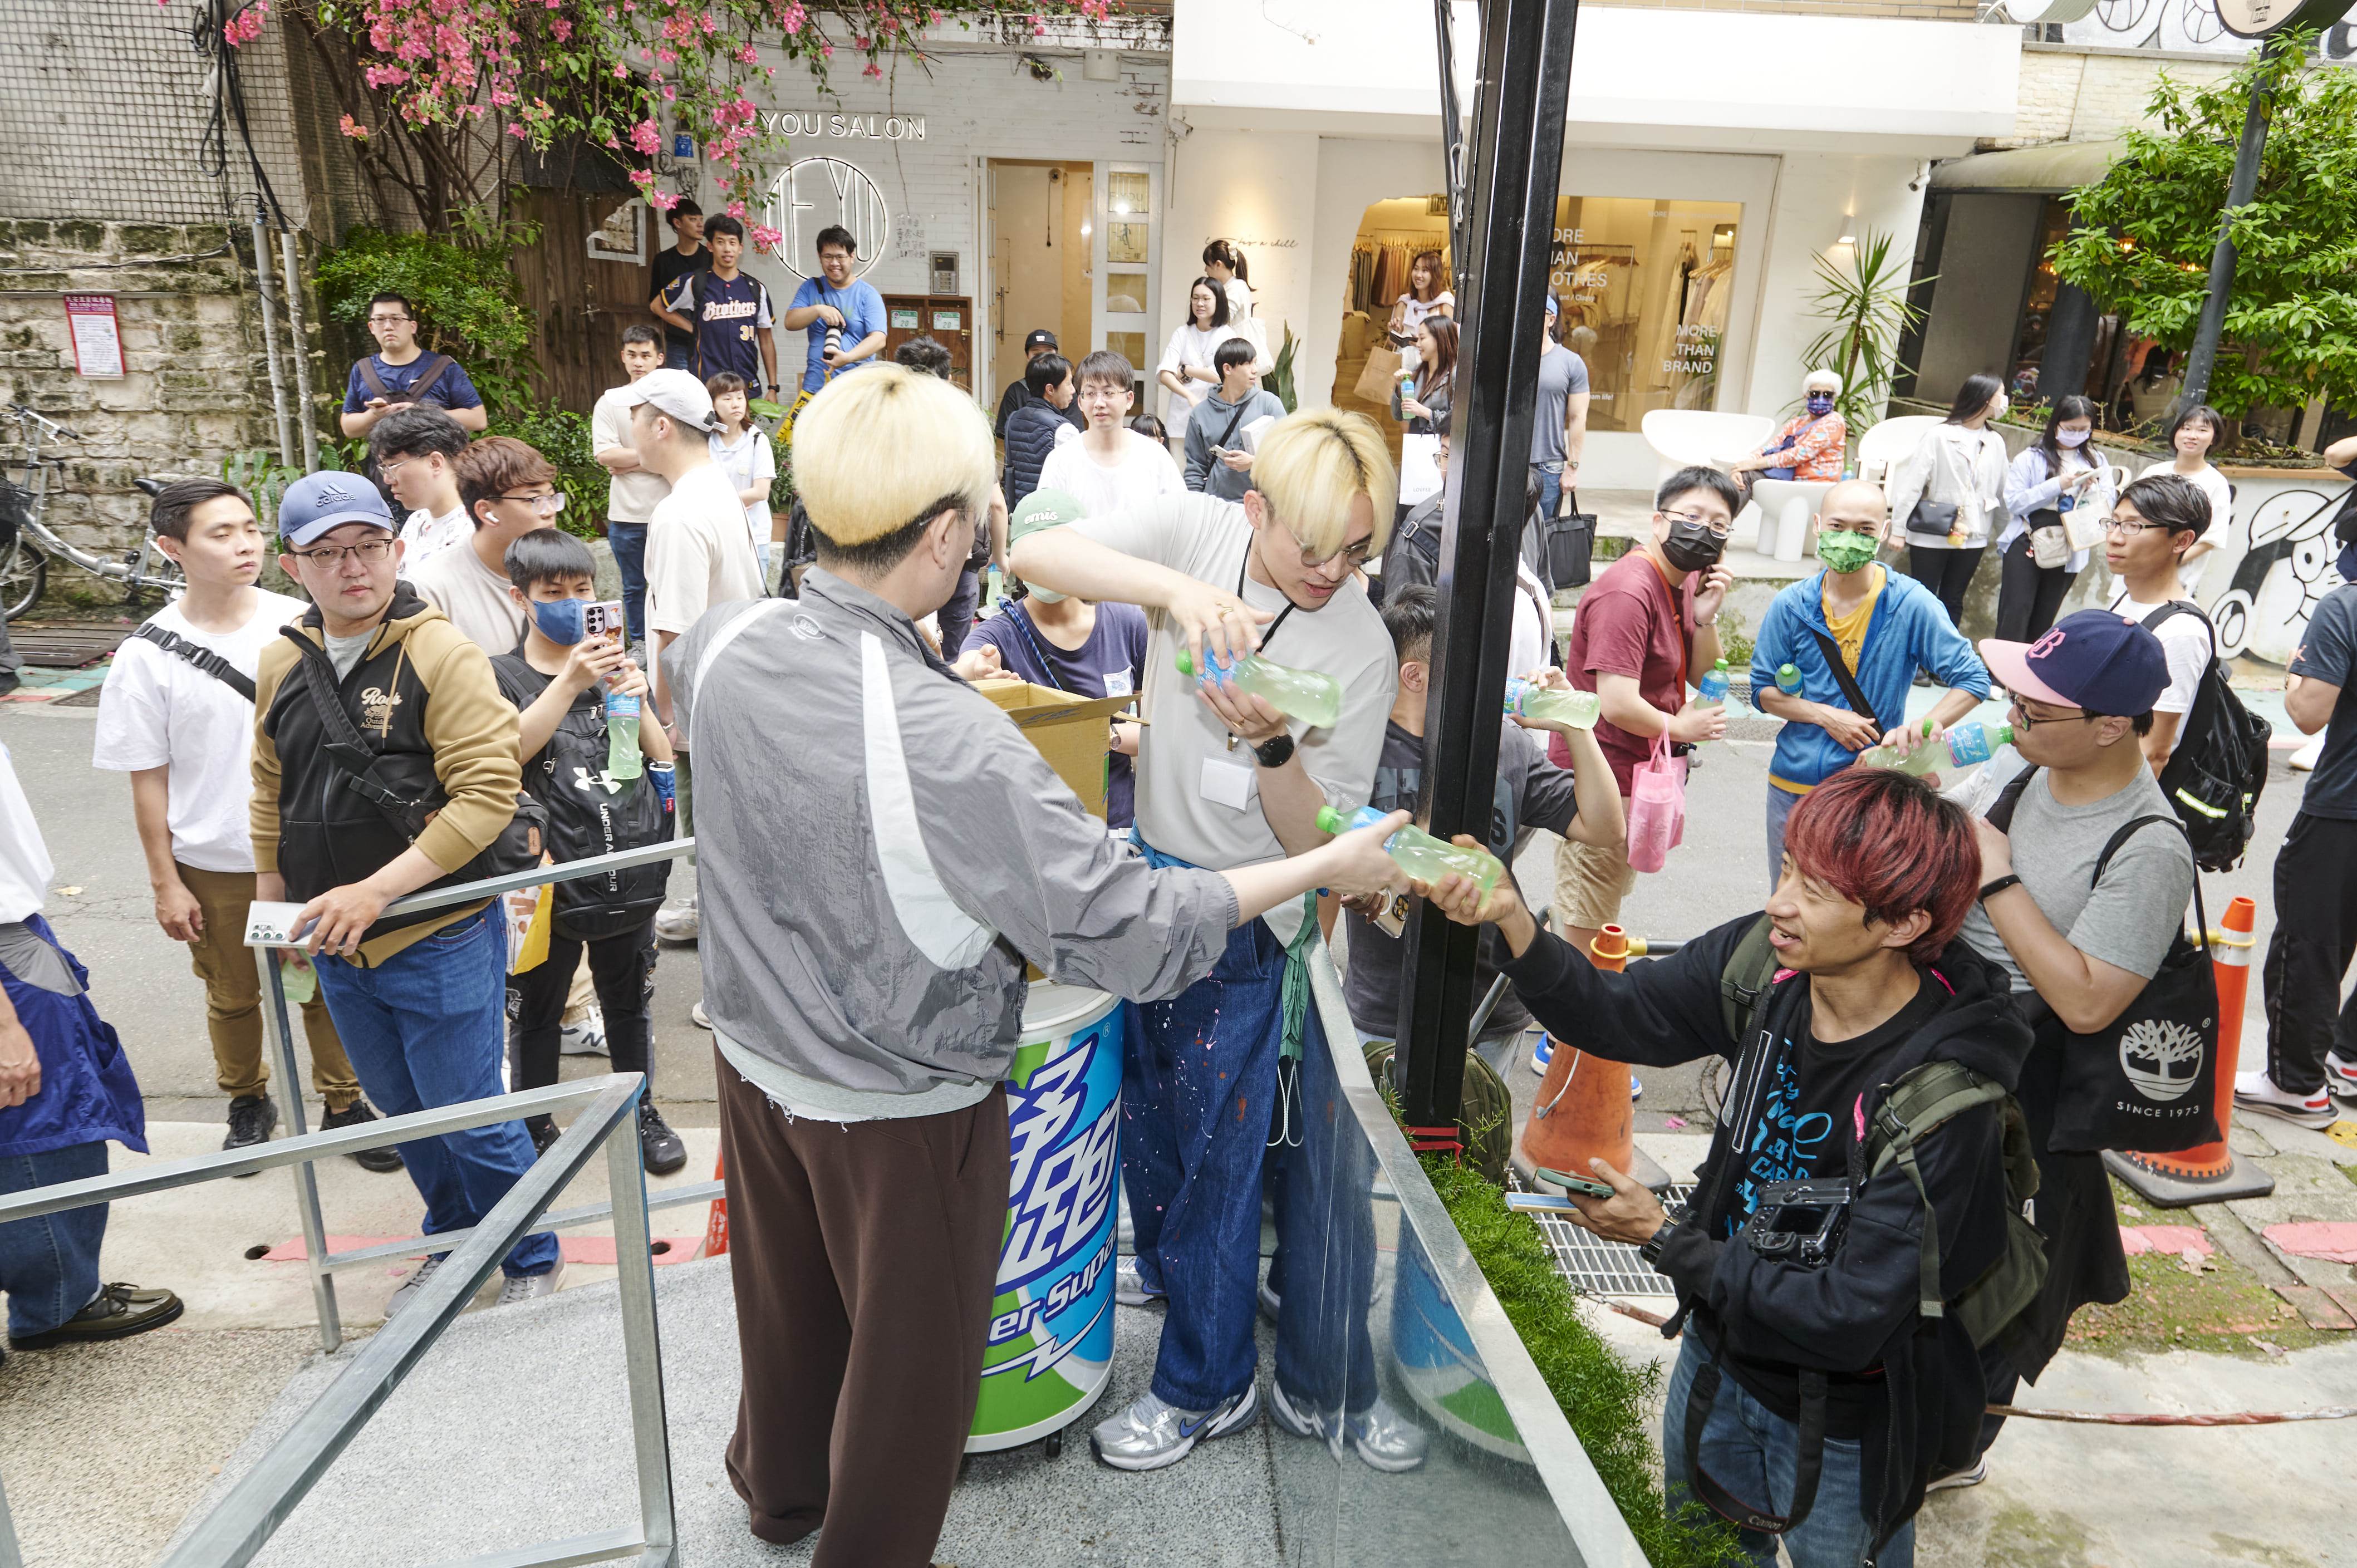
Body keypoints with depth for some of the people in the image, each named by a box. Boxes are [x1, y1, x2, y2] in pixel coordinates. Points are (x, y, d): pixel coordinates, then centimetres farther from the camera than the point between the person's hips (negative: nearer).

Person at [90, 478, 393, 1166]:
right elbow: (148, 779, -4)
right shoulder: (147, 656, -9)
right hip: (214, 866, 0)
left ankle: (344, 1104, 29)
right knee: (233, 997, 17)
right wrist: (165, 884, -3)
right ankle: (248, 1103, 39)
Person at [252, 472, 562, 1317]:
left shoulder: (441, 653, -14)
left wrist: (377, 889, -24)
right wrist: (273, 908, 19)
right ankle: (453, 1245, 44)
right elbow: (271, 794, 17)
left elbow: (489, 792, -22)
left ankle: (531, 1261, 28)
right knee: (404, 1113, 22)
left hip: (440, 940, -6)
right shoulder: (281, 664, 5)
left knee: (472, 1119, 5)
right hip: (336, 948, 6)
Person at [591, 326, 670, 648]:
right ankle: (639, 645, 24)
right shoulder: (610, 401, 4)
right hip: (627, 513, 2)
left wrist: (629, 462, -11)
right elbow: (604, 454, -8)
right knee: (634, 587, 12)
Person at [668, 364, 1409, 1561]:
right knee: (905, 1350, 20)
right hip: (902, 1109, -7)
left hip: (755, 1057, 7)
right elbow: (1128, 930, -28)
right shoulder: (951, 743, -34)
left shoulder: (718, 648, -13)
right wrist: (1328, 867, -18)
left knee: (787, 1302, 30)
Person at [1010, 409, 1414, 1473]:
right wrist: (1176, 586, -41)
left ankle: (1205, 1387, 29)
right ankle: (1164, 1262, 54)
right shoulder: (1198, 530, -13)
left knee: (1218, 1145, 6)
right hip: (1149, 870, 4)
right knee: (1146, 1091, 24)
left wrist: (1272, 747, -36)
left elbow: (1319, 845, -17)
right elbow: (1034, 557, -26)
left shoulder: (1362, 648, -18)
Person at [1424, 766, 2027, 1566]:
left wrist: (1665, 1238, -27)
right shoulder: (1767, 964, -19)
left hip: (1844, 1424, -5)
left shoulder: (1942, 1097, -33)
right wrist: (1511, 918, -25)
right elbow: (1613, 1012, -8)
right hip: (1719, 1350, 5)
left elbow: (1849, 1317, -30)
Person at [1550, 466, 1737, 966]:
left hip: (1639, 774, 11)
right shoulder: (1628, 592, -25)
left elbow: (1705, 678, 7)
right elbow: (1617, 704, -30)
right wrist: (1680, 727, -13)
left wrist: (1706, 618, -11)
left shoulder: (1687, 583, 6)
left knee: (1607, 900, 26)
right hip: (1602, 779, -10)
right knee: (1585, 924, 2)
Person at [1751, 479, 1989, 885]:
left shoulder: (1910, 604, -11)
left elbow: (1973, 680, -9)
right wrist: (1825, 716, -14)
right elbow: (1763, 690, 2)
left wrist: (1923, 726, -27)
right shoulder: (1792, 606, -4)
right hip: (1794, 783, 3)